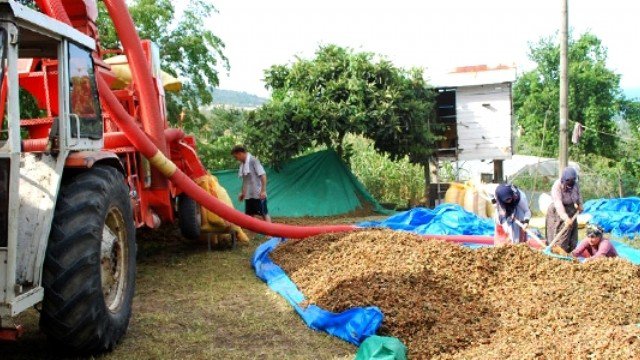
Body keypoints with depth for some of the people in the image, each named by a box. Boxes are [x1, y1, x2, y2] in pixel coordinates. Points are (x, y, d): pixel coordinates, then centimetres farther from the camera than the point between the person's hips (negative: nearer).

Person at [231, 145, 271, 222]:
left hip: (258, 194, -8)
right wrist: (242, 192, 22)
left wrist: (263, 190, -21)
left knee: (264, 214, -3)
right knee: (249, 215, 9)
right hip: (248, 195, 8)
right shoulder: (243, 164, 12)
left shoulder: (253, 160, -12)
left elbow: (263, 175, -17)